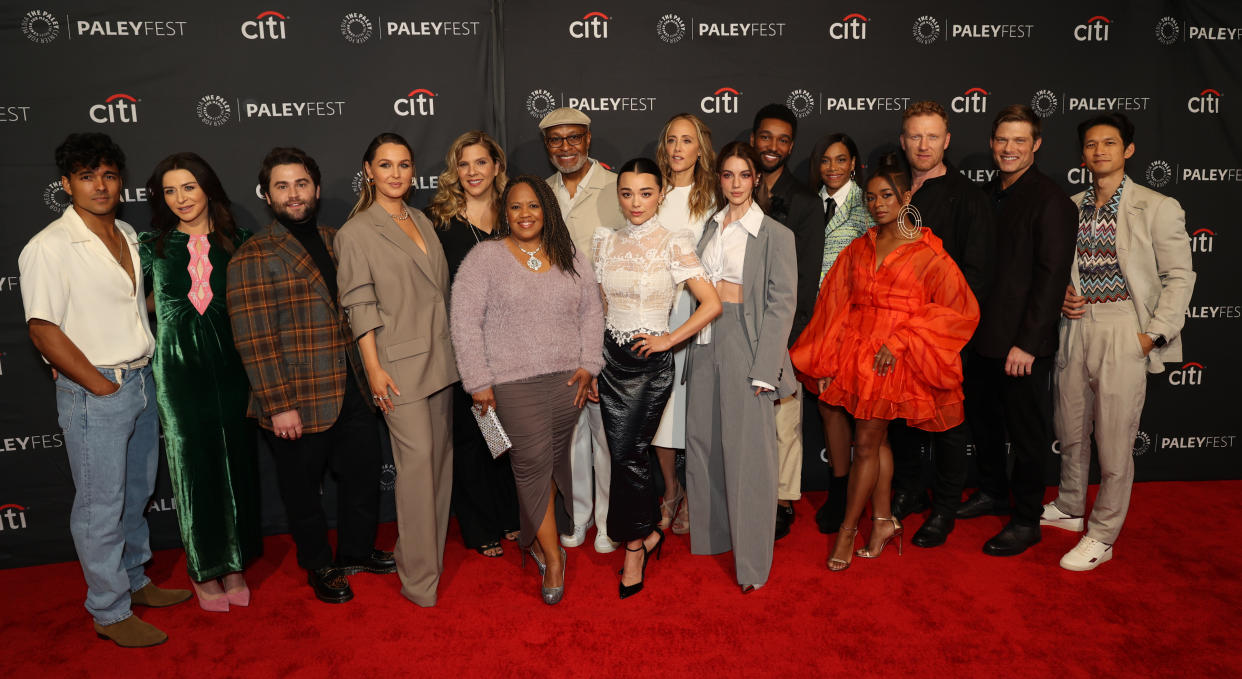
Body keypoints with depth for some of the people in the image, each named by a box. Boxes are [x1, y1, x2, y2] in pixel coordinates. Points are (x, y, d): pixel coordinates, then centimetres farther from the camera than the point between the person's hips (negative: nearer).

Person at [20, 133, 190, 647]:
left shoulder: (127, 235, 9)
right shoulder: (50, 247, -13)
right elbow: (44, 333, -16)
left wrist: (143, 371, 13)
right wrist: (103, 387, -14)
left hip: (141, 381, 7)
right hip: (93, 393, -7)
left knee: (136, 494, 19)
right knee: (101, 507, 3)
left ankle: (134, 581, 35)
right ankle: (110, 612, 16)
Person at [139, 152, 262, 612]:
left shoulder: (236, 242, 3)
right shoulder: (154, 245, 2)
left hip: (229, 364, 1)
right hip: (179, 367, -1)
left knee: (235, 461, 6)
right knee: (193, 465, 5)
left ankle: (234, 565, 22)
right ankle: (204, 570, 20)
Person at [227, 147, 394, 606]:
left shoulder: (336, 242, 9)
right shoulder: (253, 257, -11)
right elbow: (253, 340, -15)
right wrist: (278, 405, -18)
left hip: (352, 391, 6)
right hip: (298, 404, -6)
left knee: (365, 473, 17)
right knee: (303, 492, 11)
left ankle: (356, 551, 39)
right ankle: (318, 567, 33)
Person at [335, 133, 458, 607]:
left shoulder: (423, 221, 13)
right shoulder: (356, 232, -4)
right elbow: (359, 306, -8)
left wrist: (452, 350, 15)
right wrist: (374, 368, -14)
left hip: (439, 355, 7)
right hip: (399, 361, -6)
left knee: (440, 454, 11)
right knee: (417, 457, -8)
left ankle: (429, 549, 27)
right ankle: (418, 576, 4)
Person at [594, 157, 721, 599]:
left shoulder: (673, 244, -7)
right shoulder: (605, 242, 7)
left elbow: (712, 304, -9)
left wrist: (668, 339, -10)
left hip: (651, 361, -4)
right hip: (611, 357, 5)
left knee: (628, 454, -5)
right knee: (622, 454, 7)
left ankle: (635, 542, 16)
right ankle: (648, 533, 27)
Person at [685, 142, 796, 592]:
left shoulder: (774, 235, -4)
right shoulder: (710, 227, 13)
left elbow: (781, 304, -8)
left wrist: (763, 368, -14)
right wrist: (693, 344, 5)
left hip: (745, 344, -6)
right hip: (706, 340, 6)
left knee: (747, 450, -2)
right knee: (702, 440, 11)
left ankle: (752, 560, 9)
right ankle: (712, 534, 29)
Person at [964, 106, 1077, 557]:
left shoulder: (1051, 201, -12)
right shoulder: (990, 194, 11)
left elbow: (1052, 278, -17)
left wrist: (1026, 343, -19)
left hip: (1023, 343, -7)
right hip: (984, 335, 7)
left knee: (1027, 432, 5)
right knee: (983, 419, 18)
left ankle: (1026, 521, 19)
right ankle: (992, 492, 38)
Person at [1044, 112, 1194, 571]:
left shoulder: (1158, 207, -4)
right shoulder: (1070, 207, 10)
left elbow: (1179, 277, -3)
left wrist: (1154, 333, -11)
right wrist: (1061, 296, 0)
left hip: (1124, 334, -5)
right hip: (1076, 328, 5)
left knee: (1114, 441, 1)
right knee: (1070, 430, 16)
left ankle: (1103, 535, 16)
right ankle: (1070, 509, 36)